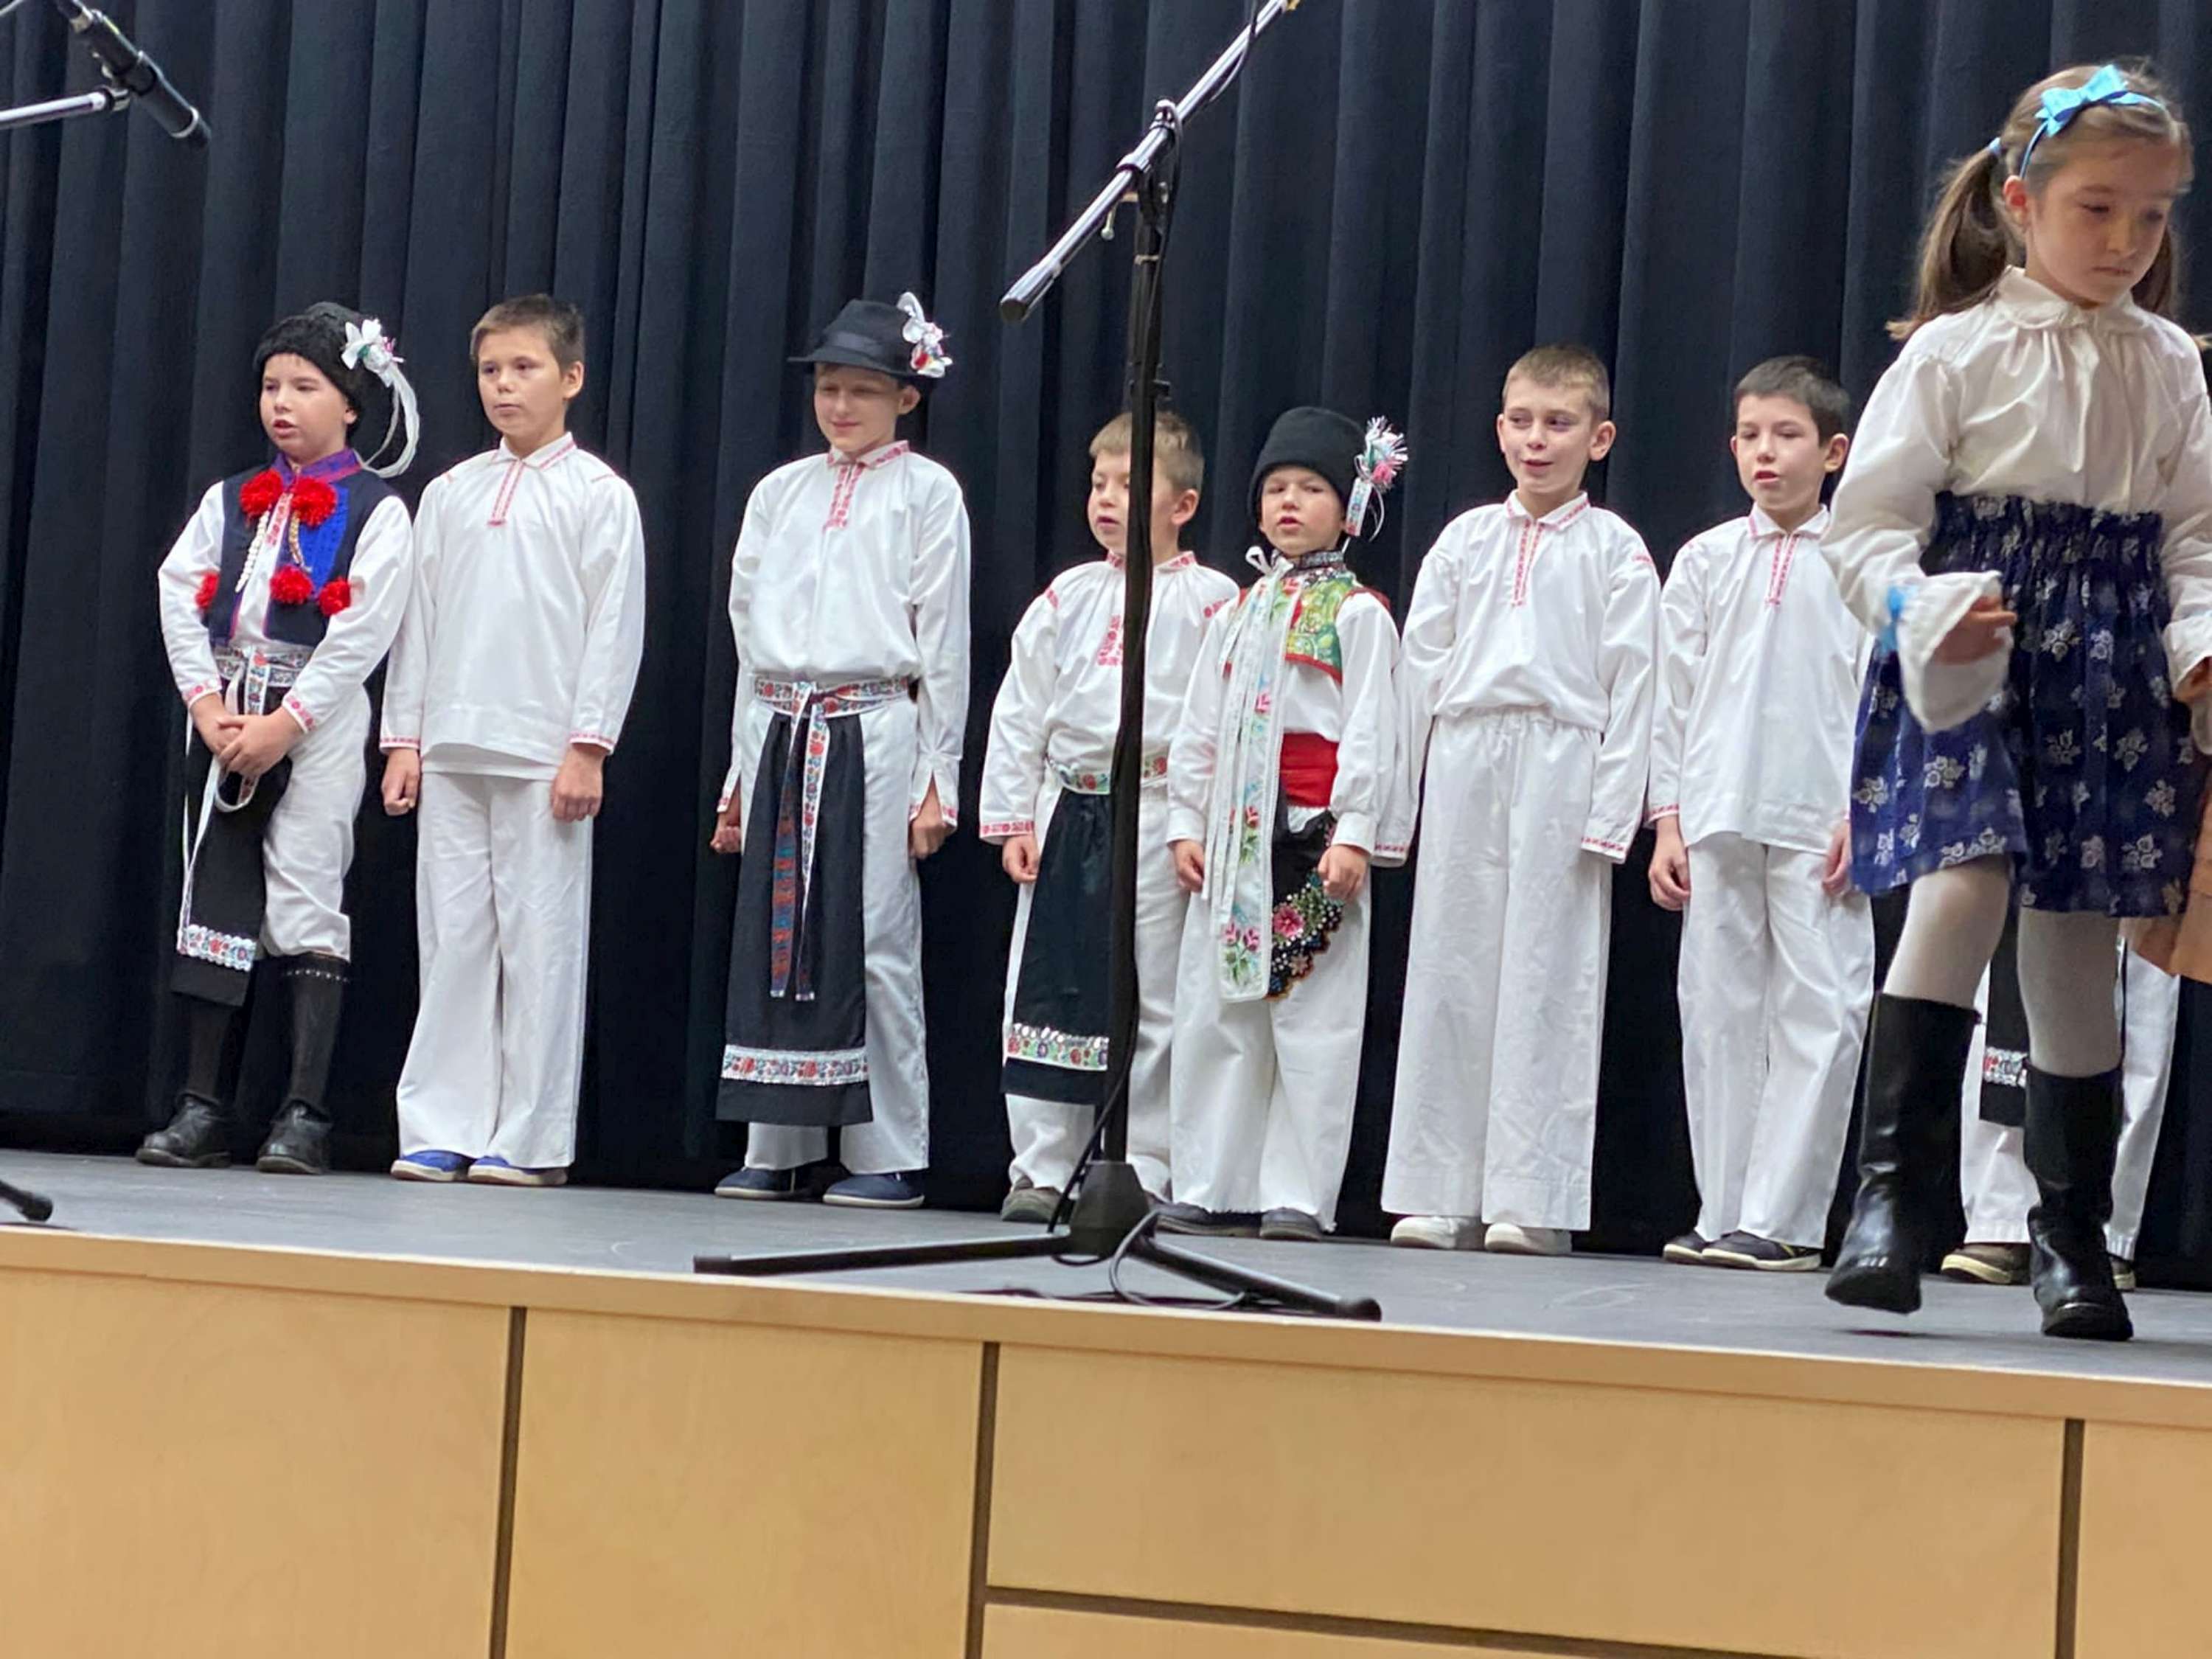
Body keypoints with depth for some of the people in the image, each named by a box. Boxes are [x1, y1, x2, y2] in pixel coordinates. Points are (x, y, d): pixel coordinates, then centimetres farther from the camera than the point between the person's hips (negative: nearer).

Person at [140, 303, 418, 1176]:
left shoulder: (376, 512, -1)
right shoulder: (231, 500, 14)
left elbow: (360, 636, -11)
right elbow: (179, 597, 4)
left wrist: (283, 725, -16)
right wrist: (207, 703, -10)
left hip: (318, 728, -5)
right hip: (223, 721, 5)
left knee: (306, 907, -8)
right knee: (212, 904, 4)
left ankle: (305, 1117, -6)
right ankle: (201, 1110, 8)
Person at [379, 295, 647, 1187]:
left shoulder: (597, 494, 1)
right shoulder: (450, 493, 14)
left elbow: (616, 625, -4)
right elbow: (417, 618, 16)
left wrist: (588, 746, -10)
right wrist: (403, 737, 10)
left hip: (544, 754, -4)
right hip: (450, 747, 4)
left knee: (540, 938, -3)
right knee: (452, 936, 5)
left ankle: (530, 1139, 2)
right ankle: (441, 1129, 9)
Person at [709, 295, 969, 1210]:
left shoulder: (927, 491, 2)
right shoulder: (780, 491, 16)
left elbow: (943, 638, -1)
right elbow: (750, 634, 18)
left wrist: (938, 779, -5)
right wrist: (742, 772, 15)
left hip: (876, 731, -5)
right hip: (782, 730, 5)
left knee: (875, 942, -6)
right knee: (774, 937, 4)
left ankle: (889, 1156, 0)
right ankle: (781, 1149, 11)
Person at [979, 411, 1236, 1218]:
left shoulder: (1210, 600, -1)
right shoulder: (1067, 599, 10)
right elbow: (1019, 712, 11)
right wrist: (1012, 818, 5)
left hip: (1158, 818, -4)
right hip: (1068, 811, 4)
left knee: (1156, 1000, 0)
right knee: (1045, 991, 4)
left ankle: (1144, 1172, 7)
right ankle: (1041, 1167, 11)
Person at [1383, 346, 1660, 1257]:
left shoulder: (1614, 550, 4)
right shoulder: (1465, 539, 13)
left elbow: (1630, 686, -1)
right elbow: (1421, 663, 12)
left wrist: (1611, 813, -8)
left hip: (1561, 764, -3)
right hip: (1465, 761, 4)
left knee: (1546, 980, -3)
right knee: (1449, 970, 4)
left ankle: (1531, 1199, 1)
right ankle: (1440, 1192, 10)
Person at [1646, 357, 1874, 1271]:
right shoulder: (1705, 560, 11)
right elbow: (1672, 695, 11)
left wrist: (1864, 811, -6)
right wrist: (1667, 820, 5)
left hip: (1820, 823, -3)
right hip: (1716, 818, 3)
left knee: (1821, 1014, -8)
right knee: (1719, 1013, 4)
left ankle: (1779, 1218, -6)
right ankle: (1724, 1213, 9)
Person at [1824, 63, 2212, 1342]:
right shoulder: (1955, 351, -1)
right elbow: (1867, 521, -4)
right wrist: (1928, 609, -21)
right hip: (1972, 669, -3)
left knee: (2076, 949, 5)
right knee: (1961, 893, -23)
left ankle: (2073, 1234, 17)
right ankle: (1895, 1193, -16)